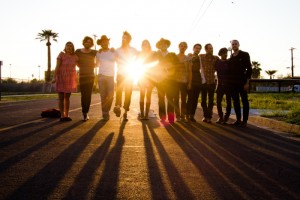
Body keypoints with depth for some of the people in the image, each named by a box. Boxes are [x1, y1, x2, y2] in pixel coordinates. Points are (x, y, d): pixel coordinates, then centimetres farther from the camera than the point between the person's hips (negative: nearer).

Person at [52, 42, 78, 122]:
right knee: (61, 97, -1)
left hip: (70, 78, 4)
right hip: (61, 78, -4)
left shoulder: (75, 56, 4)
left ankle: (66, 115, 11)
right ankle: (62, 115, 2)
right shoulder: (61, 54, -8)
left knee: (67, 97, 7)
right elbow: (57, 67, -13)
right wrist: (54, 77, -20)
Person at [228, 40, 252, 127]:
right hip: (233, 83, 5)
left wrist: (247, 82, -12)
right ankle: (238, 119, 13)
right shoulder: (231, 57, 14)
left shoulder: (245, 55, 0)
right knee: (235, 101, 6)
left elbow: (249, 69, -5)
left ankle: (244, 120, 3)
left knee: (244, 101, 0)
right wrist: (229, 81, 5)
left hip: (242, 82, -5)